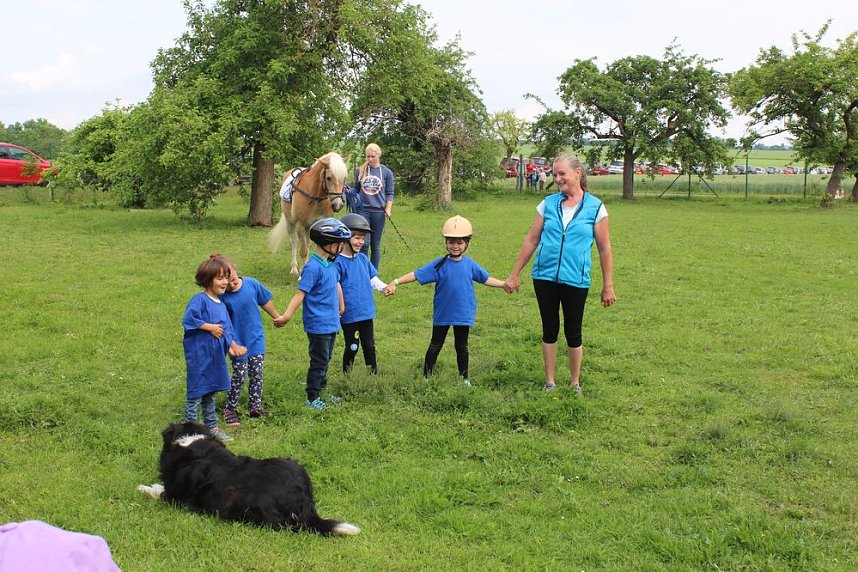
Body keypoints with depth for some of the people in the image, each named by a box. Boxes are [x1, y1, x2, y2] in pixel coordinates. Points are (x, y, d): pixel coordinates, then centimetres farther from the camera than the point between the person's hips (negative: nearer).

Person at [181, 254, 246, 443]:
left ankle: (211, 427, 27)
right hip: (199, 356, -8)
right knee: (196, 393, -1)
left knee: (210, 393, 18)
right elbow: (188, 320, -25)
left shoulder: (222, 305, 12)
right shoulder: (199, 300, -13)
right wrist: (210, 327, -18)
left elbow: (227, 328, 15)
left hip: (215, 357, 8)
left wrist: (232, 345, -2)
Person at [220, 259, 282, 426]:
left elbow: (265, 302, 7)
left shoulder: (252, 284, -9)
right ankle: (230, 409, 15)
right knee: (239, 376, 0)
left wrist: (277, 317, 20)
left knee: (256, 375, 10)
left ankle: (255, 406, 24)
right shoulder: (222, 297, -16)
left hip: (256, 339, 3)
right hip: (238, 343, -3)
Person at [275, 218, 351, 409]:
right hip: (318, 325, -9)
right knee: (319, 361, 1)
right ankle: (312, 398, 11)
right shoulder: (313, 268, -21)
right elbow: (300, 293, -23)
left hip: (331, 323, 9)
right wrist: (286, 316, -27)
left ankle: (321, 391, 32)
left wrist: (341, 307, 33)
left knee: (325, 359, 19)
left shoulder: (331, 264, 6)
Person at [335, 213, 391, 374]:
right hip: (349, 314, -5)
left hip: (366, 312, 5)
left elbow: (373, 279, 12)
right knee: (352, 347, 7)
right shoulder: (338, 262, -13)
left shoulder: (363, 259, 6)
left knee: (369, 346, 13)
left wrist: (384, 287, -7)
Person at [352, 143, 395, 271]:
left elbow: (390, 193, 4)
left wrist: (388, 209, -8)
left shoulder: (387, 172, 3)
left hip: (378, 211, 0)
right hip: (363, 210, 0)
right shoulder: (360, 171, 5)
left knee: (376, 246, 6)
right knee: (364, 243, -10)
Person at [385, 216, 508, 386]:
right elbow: (417, 274, -14)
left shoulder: (470, 264, -1)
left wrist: (504, 284, 10)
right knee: (435, 346, 9)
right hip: (442, 314, -2)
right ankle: (427, 376, 16)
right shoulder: (439, 265, -9)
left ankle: (464, 378, 24)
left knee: (461, 347, 13)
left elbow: (485, 279, 12)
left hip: (463, 314, 2)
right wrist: (395, 283, -22)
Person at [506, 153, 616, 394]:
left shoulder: (595, 207, -2)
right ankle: (549, 381, 22)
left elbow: (604, 249, 2)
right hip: (545, 277, 2)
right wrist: (515, 274, 8)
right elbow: (531, 240, 9)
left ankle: (575, 383, 23)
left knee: (573, 332, 7)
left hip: (575, 280, -2)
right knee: (550, 330, 10)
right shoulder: (548, 204, 4)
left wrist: (608, 286, 2)